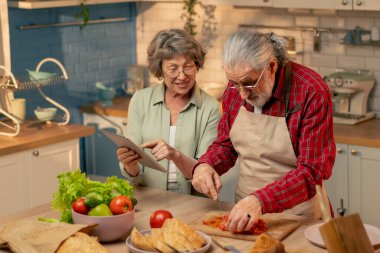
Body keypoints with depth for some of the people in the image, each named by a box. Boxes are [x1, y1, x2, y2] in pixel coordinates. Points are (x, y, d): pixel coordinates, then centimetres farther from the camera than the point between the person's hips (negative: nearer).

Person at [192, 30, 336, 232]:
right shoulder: (236, 88, -1)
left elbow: (312, 171, -21)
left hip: (296, 215, -4)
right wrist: (205, 165, -8)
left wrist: (261, 201, -32)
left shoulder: (312, 93, -18)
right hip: (245, 211, 4)